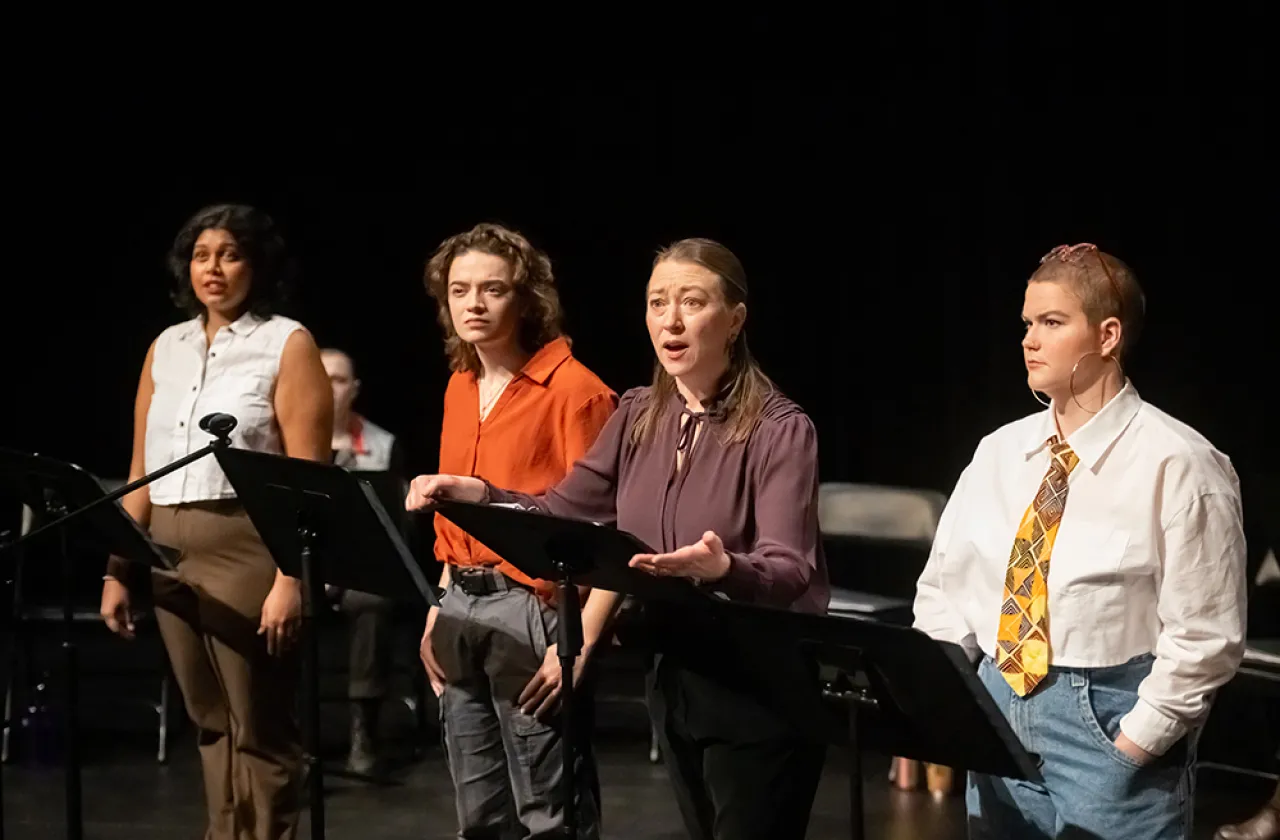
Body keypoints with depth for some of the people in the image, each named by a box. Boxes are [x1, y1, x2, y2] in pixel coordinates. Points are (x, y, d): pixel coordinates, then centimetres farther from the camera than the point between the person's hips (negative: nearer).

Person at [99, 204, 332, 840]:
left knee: (259, 729, -2)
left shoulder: (286, 344, -2)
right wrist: (117, 571, 9)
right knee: (210, 724, 11)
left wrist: (291, 578, -18)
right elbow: (141, 471, 16)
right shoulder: (166, 347, 14)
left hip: (247, 551, -5)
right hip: (169, 556, 6)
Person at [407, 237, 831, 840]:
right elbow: (559, 513, 9)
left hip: (759, 687, -7)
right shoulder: (638, 417, 6)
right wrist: (477, 494, -8)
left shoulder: (780, 428, -15)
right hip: (671, 678, 7)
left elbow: (788, 571, -25)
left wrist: (722, 569, -46)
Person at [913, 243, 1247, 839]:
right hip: (997, 710, 6)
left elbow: (1205, 633, -11)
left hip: (1108, 723, -5)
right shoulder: (999, 454, 8)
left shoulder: (1178, 465, -10)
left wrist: (1133, 747, -13)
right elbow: (944, 587, 13)